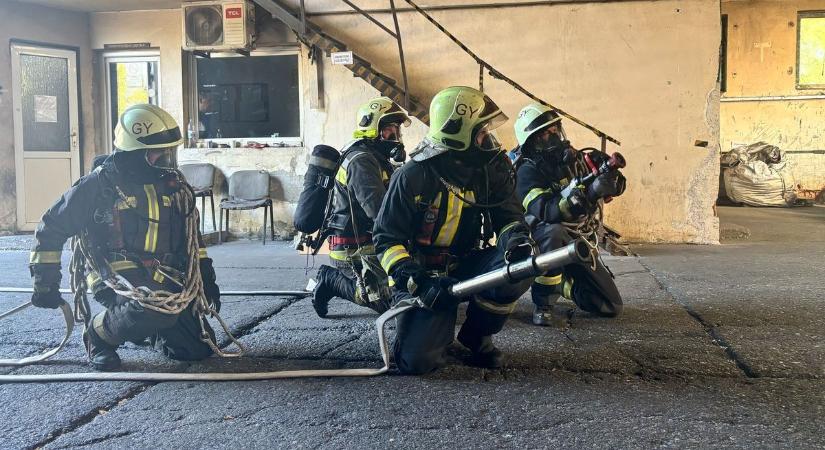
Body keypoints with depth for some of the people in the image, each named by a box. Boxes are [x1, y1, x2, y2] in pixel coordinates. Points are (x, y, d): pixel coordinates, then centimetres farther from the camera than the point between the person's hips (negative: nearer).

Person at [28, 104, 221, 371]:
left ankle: (146, 328, 27)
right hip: (117, 277, -6)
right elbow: (52, 228, 2)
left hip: (169, 279, 6)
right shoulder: (98, 185, -6)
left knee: (199, 349, -2)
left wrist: (207, 279, 18)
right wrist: (45, 282, 3)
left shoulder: (174, 184, 10)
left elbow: (192, 235, 22)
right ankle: (99, 334, -6)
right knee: (157, 310, -37)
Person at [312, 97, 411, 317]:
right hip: (356, 250, -10)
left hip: (368, 244, 10)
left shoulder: (377, 159, 18)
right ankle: (334, 281, -2)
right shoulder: (361, 161, -16)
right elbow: (379, 209, -28)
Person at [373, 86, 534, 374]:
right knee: (416, 359, -22)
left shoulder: (491, 169, -2)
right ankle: (440, 325, 17)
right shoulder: (413, 176, -15)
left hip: (466, 264, 4)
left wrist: (516, 240, -29)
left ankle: (476, 337, 0)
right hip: (423, 275, -4)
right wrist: (417, 280, -27)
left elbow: (508, 215, -3)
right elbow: (386, 238, -12)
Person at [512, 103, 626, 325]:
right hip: (543, 240, -5)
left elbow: (618, 185, 0)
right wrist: (590, 193, -44)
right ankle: (543, 303, -22)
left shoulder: (575, 158, 1)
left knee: (611, 307, 1)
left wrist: (609, 172, -24)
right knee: (554, 231, -41)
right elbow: (546, 211, -33)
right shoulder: (528, 171, -16)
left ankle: (562, 282, 27)